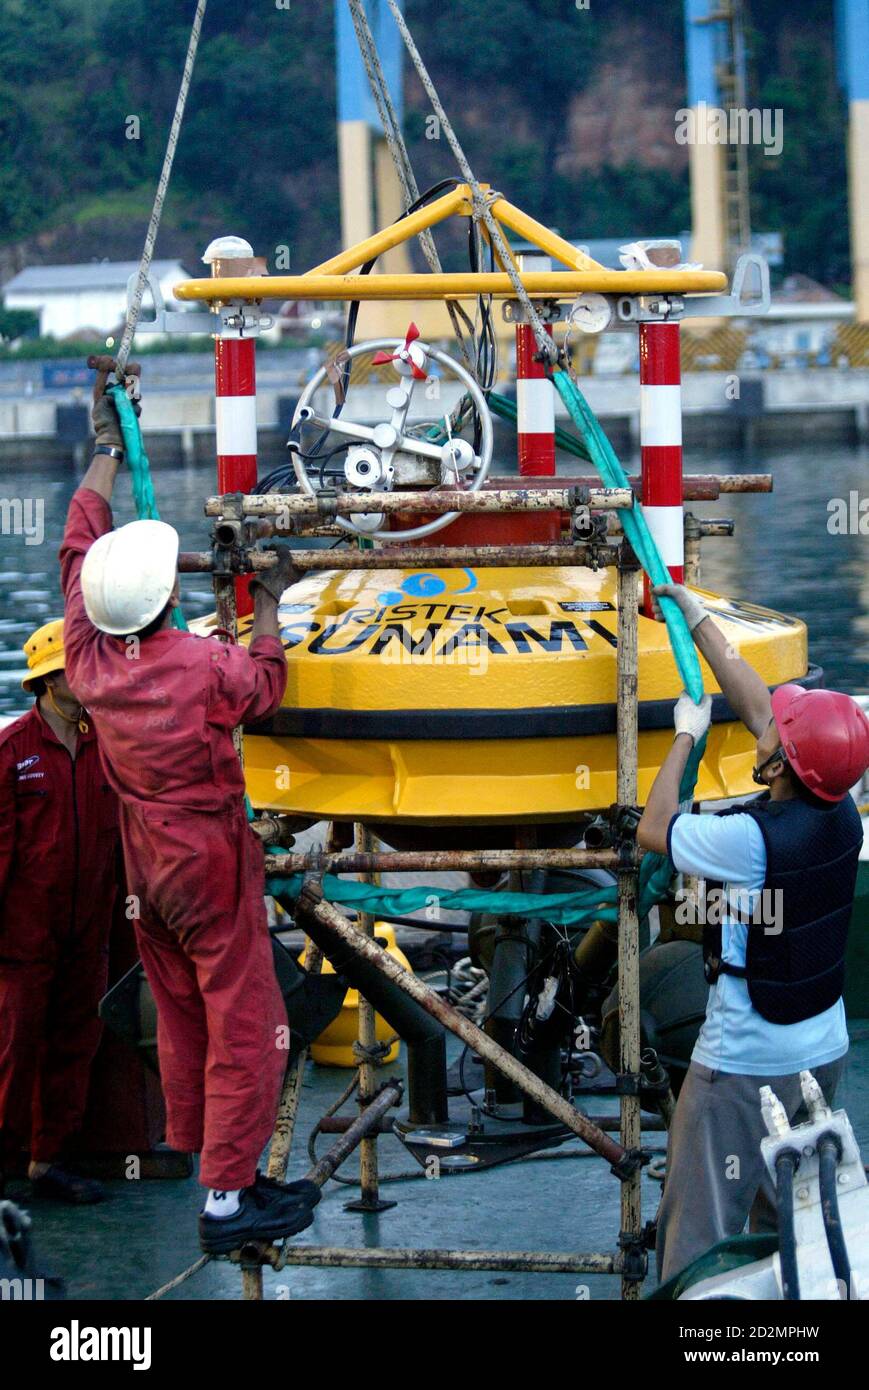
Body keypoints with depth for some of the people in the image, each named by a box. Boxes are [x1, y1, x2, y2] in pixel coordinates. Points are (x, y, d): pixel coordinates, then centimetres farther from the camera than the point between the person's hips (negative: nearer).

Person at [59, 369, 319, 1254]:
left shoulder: (89, 656, -7)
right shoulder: (203, 668, -23)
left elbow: (79, 550, 9)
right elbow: (265, 685, 1)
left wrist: (108, 452, 18)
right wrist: (267, 601, 11)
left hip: (144, 862, 7)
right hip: (210, 860, -7)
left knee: (181, 1022, 17)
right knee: (244, 1029, -1)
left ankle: (208, 1170, 26)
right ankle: (227, 1201, 0)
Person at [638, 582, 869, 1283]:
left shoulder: (751, 838, -25)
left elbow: (653, 829, -7)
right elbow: (754, 699, 6)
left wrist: (686, 735, 3)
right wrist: (697, 616, 14)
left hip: (744, 1063, -7)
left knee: (702, 1227, -1)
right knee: (790, 1217, 19)